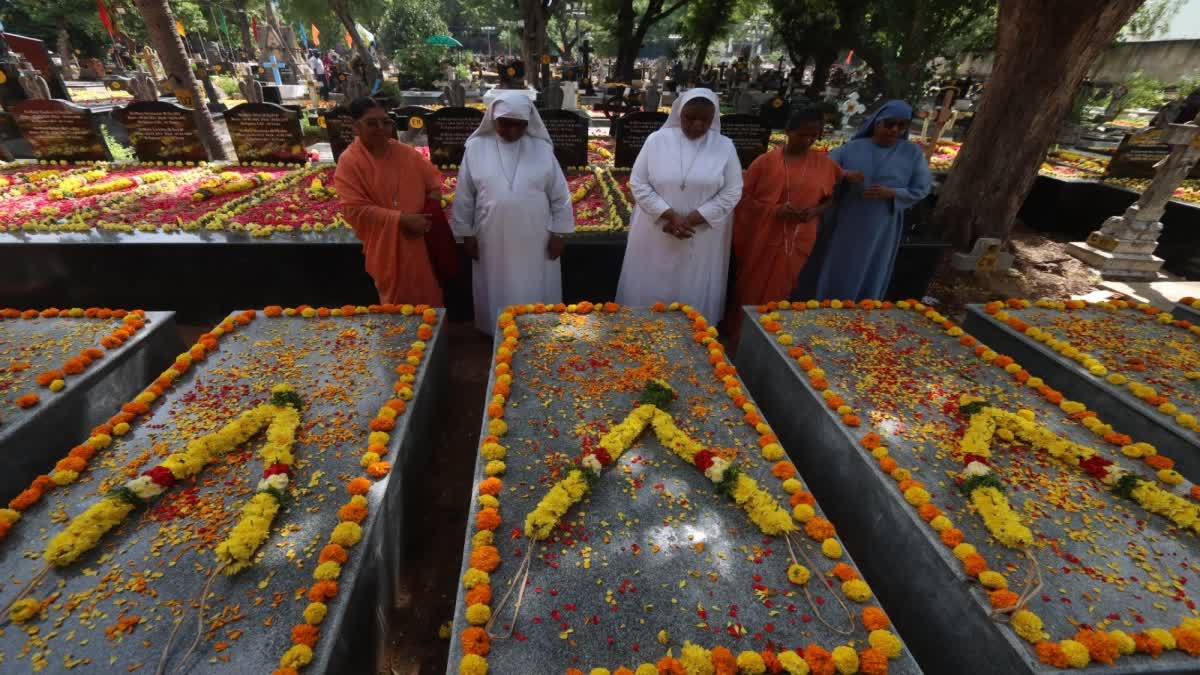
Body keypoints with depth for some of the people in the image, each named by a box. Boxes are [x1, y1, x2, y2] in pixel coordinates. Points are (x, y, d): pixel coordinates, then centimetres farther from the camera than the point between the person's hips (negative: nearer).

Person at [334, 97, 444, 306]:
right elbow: (355, 210, -16)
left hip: (422, 243, 4)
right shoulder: (349, 162, -10)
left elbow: (434, 178, 17)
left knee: (428, 301, 15)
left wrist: (433, 194, -5)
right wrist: (401, 219, -21)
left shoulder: (406, 153, 3)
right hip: (387, 248, -4)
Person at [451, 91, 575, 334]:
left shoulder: (542, 149, -3)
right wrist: (466, 234, 4)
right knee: (497, 294, 13)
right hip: (493, 242, 1)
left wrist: (558, 234, -1)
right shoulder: (476, 148, -2)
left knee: (536, 295, 10)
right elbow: (464, 197, 3)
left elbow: (560, 196, 1)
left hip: (535, 241, 0)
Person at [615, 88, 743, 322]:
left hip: (702, 238, 0)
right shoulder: (657, 140, -3)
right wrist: (671, 215, -16)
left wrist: (690, 220, -15)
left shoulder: (725, 147, -2)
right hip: (655, 234, 0)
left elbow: (731, 193, -4)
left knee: (694, 295, 11)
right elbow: (638, 184, -5)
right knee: (650, 292, 10)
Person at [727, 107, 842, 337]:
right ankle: (738, 332, 23)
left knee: (779, 294, 11)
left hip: (798, 242, 2)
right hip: (762, 240, -2)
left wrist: (816, 211, -8)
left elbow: (833, 197, 14)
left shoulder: (825, 164, 4)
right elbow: (743, 198, -3)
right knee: (751, 290, 7)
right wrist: (774, 209, -17)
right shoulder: (765, 161, -3)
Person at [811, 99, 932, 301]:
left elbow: (920, 189, 1)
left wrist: (891, 193, -16)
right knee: (838, 274, 7)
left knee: (872, 277, 9)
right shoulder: (852, 147, 0)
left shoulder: (912, 152, 1)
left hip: (882, 229, 0)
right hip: (848, 224, 0)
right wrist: (844, 174, -19)